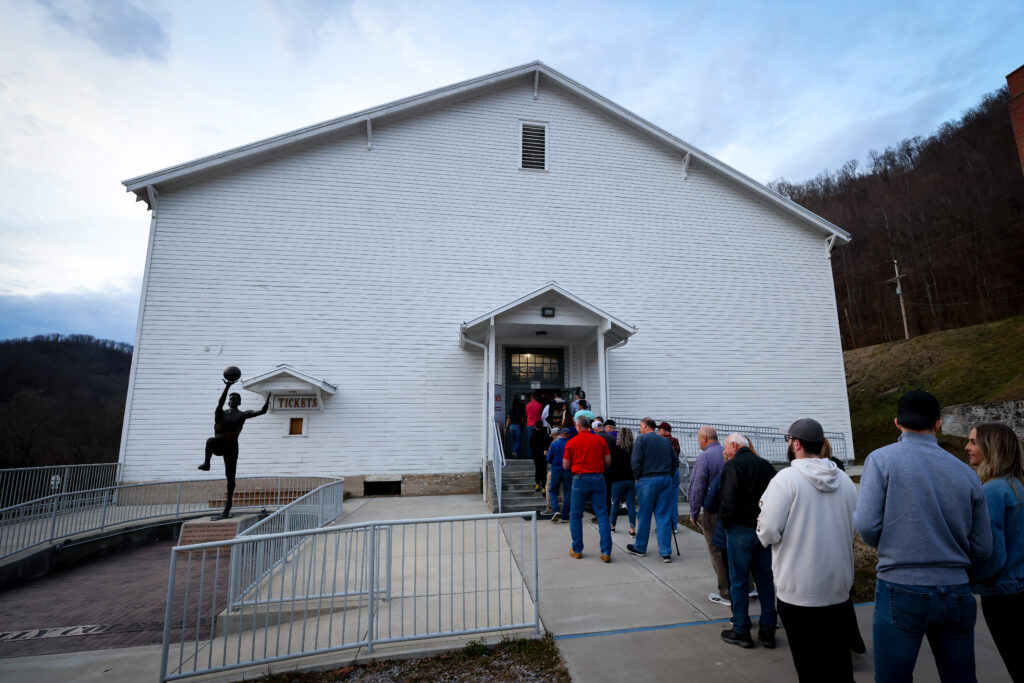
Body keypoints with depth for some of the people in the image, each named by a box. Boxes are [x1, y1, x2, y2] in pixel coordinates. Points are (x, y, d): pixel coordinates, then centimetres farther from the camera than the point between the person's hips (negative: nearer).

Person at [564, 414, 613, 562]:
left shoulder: (571, 442, -1)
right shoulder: (600, 440, 4)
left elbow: (565, 465, 2)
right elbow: (608, 461, 6)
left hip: (580, 479, -2)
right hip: (598, 479, 2)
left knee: (576, 515, 11)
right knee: (602, 514, 5)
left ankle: (577, 550, 17)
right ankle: (606, 551, 1)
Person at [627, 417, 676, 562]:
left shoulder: (641, 439, -5)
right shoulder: (666, 441, 12)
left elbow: (635, 461, -11)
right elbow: (674, 460, 13)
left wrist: (637, 477, 2)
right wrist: (668, 475, 16)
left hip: (647, 480, -4)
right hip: (666, 479, 4)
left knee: (644, 515, 8)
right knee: (664, 516, 7)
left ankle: (640, 548, 22)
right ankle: (666, 553, 7)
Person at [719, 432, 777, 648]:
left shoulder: (732, 466, -13)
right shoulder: (766, 465, 9)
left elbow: (729, 501, -21)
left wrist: (726, 523, -6)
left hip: (741, 530, -6)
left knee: (738, 581, 6)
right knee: (765, 579, 16)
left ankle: (741, 631, 14)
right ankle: (768, 630, 25)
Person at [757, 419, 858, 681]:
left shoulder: (786, 478, -17)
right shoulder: (845, 480, 1)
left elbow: (769, 532, -20)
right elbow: (853, 528, 12)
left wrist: (763, 528, 2)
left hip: (799, 591, -5)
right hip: (839, 588, 6)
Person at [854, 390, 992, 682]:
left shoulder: (881, 459, -10)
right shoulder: (966, 473, 2)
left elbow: (867, 525, -16)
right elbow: (982, 550, 7)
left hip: (902, 591, -4)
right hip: (957, 594, 4)